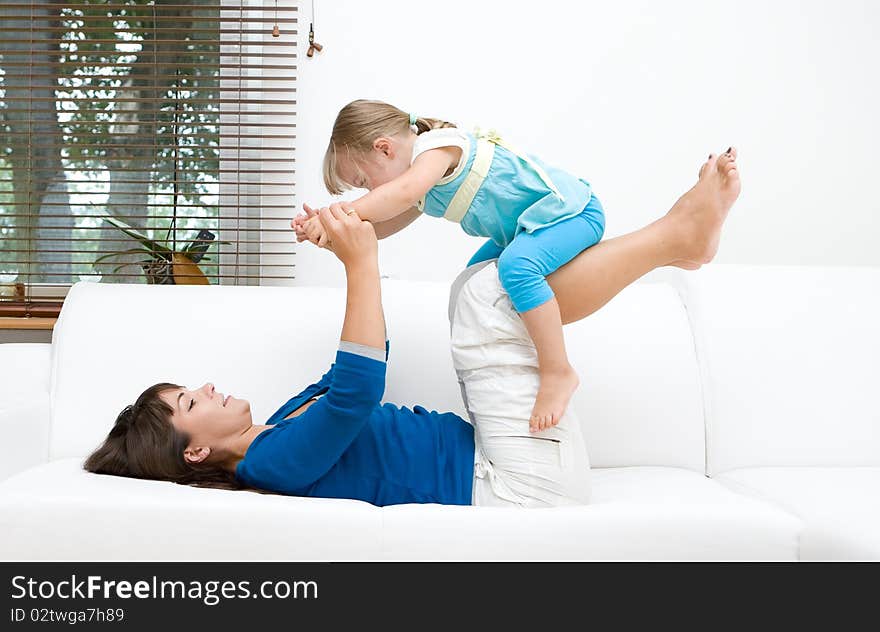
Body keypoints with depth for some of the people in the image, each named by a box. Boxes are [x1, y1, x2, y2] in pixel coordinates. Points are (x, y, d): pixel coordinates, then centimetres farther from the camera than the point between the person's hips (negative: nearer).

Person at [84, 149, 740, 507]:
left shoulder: (278, 429, 14)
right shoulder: (274, 460, -16)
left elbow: (360, 362, 21)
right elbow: (358, 388, -31)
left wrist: (358, 257, 13)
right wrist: (361, 262, -29)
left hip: (487, 456, 9)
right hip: (523, 486, -9)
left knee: (480, 287, 5)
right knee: (490, 294, -18)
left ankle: (677, 235, 2)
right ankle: (675, 236, -6)